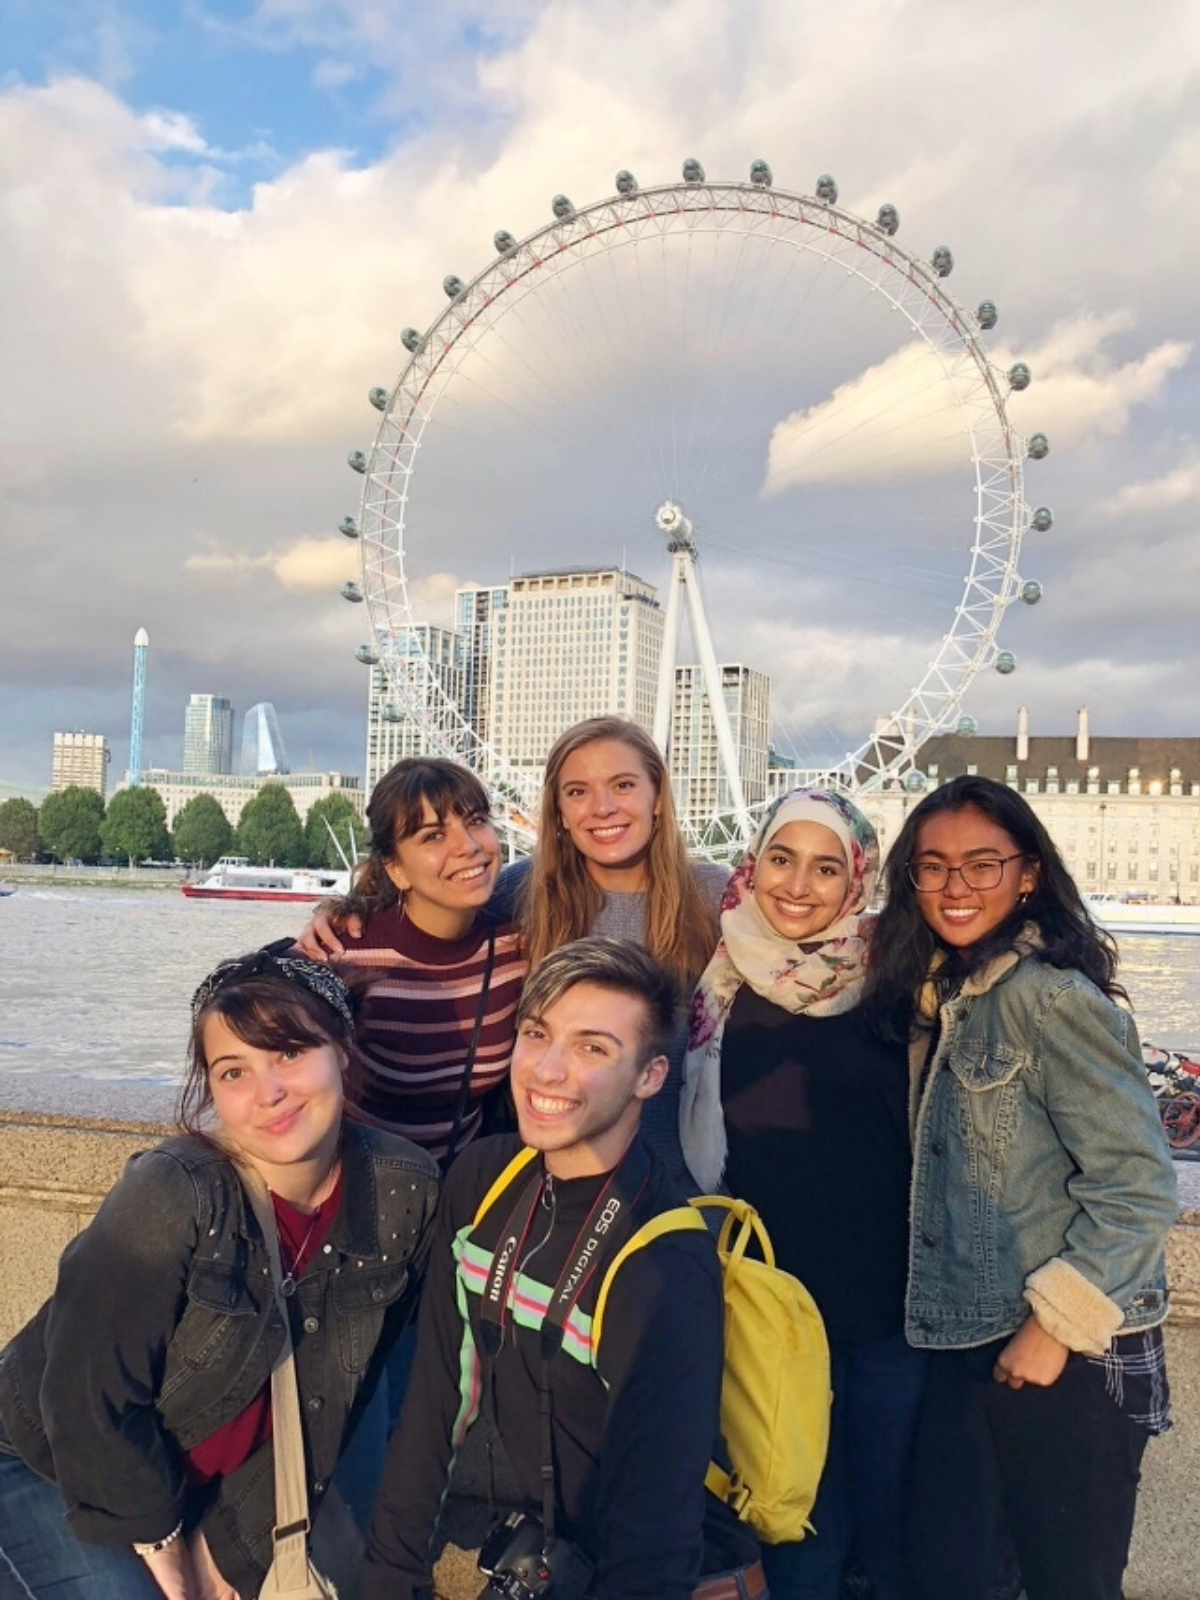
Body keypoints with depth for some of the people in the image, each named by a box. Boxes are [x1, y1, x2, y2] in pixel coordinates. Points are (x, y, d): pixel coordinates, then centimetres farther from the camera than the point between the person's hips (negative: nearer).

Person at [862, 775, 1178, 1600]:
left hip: (1070, 1357, -7)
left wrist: (1057, 1324, -16)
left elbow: (1139, 1188, -18)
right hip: (968, 1348, 7)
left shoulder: (1053, 998, -17)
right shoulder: (937, 996, 8)